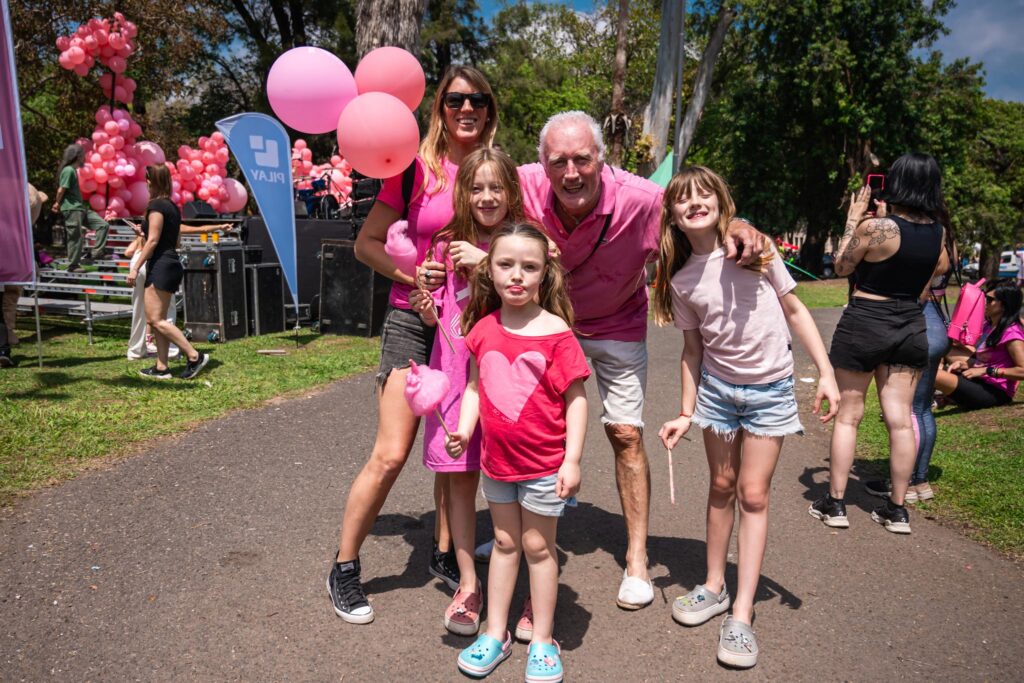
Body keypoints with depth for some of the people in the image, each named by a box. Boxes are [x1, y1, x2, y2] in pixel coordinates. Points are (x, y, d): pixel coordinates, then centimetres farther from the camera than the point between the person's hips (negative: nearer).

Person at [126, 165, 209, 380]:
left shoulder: (156, 205, -11)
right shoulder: (172, 206, 15)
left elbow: (153, 240, -16)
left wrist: (135, 267, -15)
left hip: (160, 265, -10)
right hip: (172, 264, 10)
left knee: (156, 320, -10)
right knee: (158, 319, 10)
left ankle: (195, 356, -14)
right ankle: (161, 367, 11)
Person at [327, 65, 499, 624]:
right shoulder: (416, 168, -3)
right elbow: (366, 243, -1)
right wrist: (411, 275, -16)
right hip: (414, 319, -3)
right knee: (391, 454, -6)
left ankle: (444, 554, 30)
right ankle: (344, 567, 12)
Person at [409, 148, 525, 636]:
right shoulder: (447, 245, 8)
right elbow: (436, 317, 14)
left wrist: (486, 262, -18)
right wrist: (425, 308, -8)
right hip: (456, 370, 3)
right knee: (460, 478, 7)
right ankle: (468, 585, 21)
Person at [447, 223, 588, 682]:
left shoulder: (555, 331, -16)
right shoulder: (483, 329, -3)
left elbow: (576, 398, -13)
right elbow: (475, 386, 7)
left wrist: (572, 460, -16)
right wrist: (464, 429, -8)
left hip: (544, 463, -4)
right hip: (496, 458, 4)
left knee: (538, 546, 11)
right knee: (504, 543, 18)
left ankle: (542, 640, 28)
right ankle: (495, 633, 33)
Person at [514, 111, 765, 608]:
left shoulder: (641, 199, -31)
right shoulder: (525, 186, -27)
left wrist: (738, 227, -37)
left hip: (616, 327, -2)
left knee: (626, 434, -2)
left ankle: (637, 559, 14)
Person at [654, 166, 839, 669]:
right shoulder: (680, 280, -3)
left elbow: (794, 309, -3)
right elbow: (693, 349, 3)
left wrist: (826, 373, -9)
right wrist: (686, 414, 2)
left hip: (769, 387, -2)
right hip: (717, 387, 2)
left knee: (753, 495, 0)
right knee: (722, 487, 12)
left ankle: (742, 614, 8)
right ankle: (714, 587, 29)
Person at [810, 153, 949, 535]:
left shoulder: (875, 227, -17)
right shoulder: (937, 231, 0)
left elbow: (842, 266, -2)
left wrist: (853, 220, 5)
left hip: (864, 323, -5)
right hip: (911, 327, 5)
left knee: (848, 416, 5)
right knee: (900, 419, 8)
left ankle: (835, 504, 12)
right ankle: (897, 509, 17)